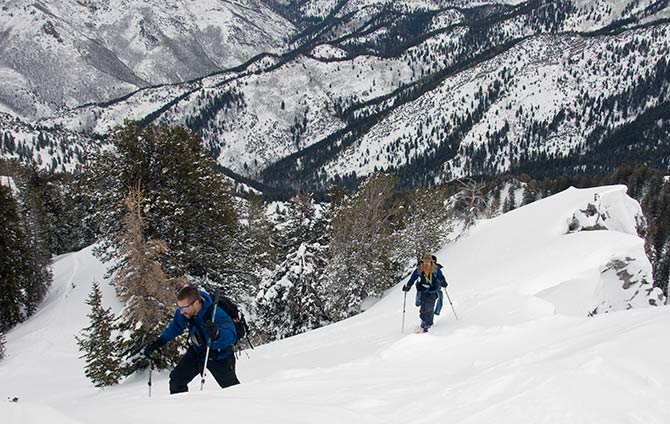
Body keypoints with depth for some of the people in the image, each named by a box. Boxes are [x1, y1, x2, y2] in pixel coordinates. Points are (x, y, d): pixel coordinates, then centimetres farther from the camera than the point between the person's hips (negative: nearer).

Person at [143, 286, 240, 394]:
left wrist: (217, 333, -72)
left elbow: (232, 336, -51)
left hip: (220, 355, -4)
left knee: (230, 386, 11)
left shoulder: (216, 314, -39)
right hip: (197, 351, 5)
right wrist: (158, 343, -3)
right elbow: (175, 327, 2)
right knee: (177, 379, -4)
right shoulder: (182, 313, -21)